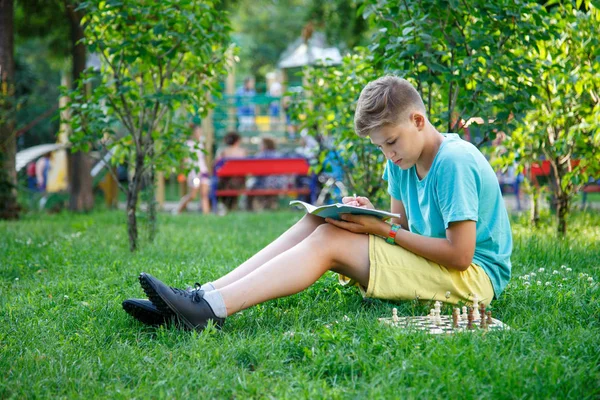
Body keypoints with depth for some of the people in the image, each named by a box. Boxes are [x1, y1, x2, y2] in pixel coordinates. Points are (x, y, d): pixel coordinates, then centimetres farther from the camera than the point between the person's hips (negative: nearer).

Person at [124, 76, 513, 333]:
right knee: (316, 223, -5)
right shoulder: (403, 162, 9)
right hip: (430, 262, 9)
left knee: (329, 241, -22)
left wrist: (386, 231, -19)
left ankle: (209, 310, -34)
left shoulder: (454, 163, -18)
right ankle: (202, 296, -18)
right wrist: (370, 216, -8)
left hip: (473, 276, -9)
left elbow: (461, 254, -22)